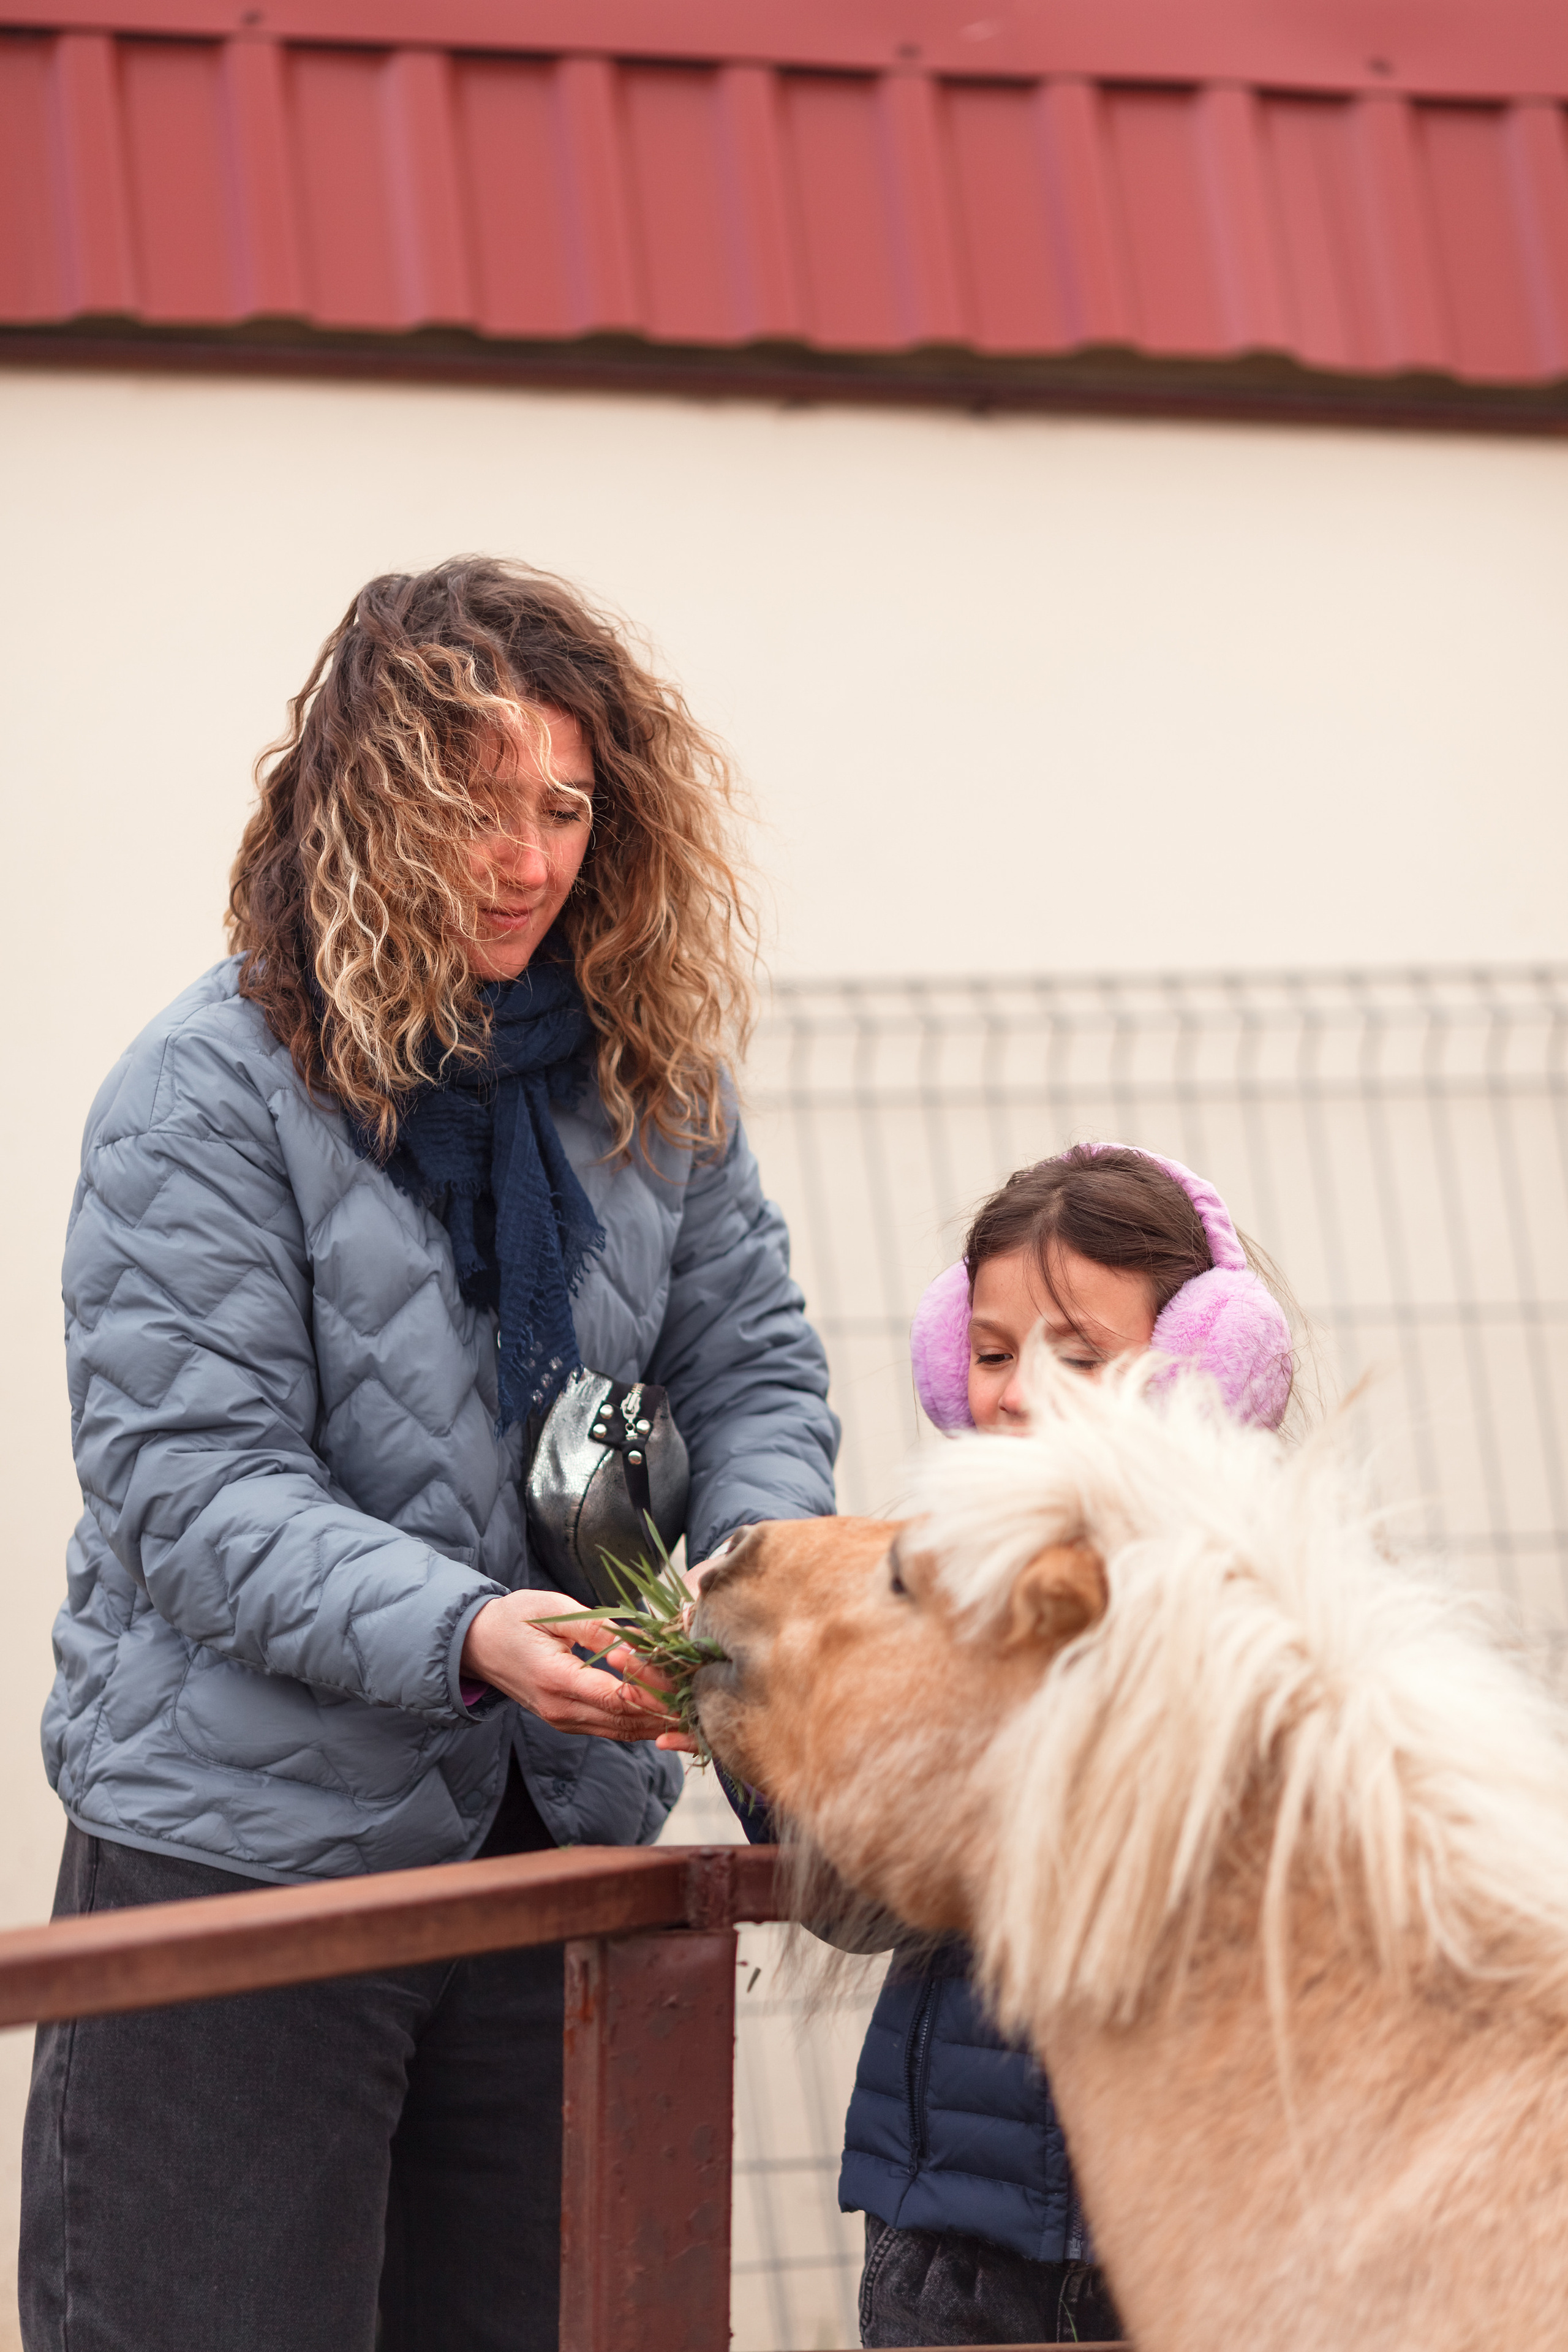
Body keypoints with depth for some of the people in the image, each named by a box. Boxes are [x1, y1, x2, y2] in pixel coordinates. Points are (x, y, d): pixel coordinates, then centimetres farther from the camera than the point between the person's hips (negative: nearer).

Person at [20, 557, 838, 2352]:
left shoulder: (646, 1076, 5)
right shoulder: (205, 1092, -11)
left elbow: (751, 1362, 7)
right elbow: (187, 1483, -17)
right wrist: (460, 1634, -31)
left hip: (556, 1830, 5)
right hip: (239, 1847, -5)